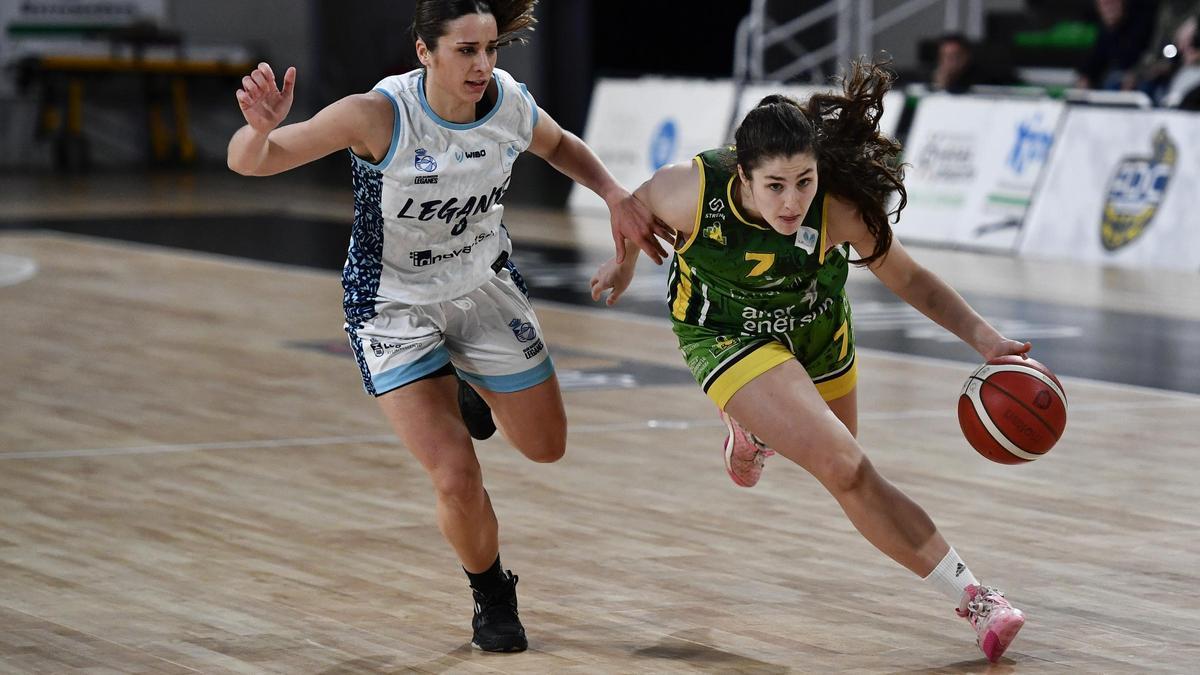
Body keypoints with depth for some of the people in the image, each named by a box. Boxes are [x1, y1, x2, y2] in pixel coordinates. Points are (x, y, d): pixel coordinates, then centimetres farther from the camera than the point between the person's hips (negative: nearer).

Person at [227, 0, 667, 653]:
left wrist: (615, 195, -7)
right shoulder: (380, 115, -31)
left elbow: (560, 145, 8)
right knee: (457, 478, -14)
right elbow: (248, 162, -31)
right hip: (393, 307, -4)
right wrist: (262, 128, -53)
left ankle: (477, 392, 52)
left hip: (487, 290, 4)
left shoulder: (511, 104, -18)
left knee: (545, 446, 18)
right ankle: (492, 596, 17)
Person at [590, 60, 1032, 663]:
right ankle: (969, 595, -9)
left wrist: (982, 336, -29)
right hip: (728, 336, -3)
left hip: (817, 327, 3)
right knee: (845, 470, -19)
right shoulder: (692, 190, -34)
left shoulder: (839, 207, -33)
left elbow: (909, 279, -18)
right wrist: (623, 263, 9)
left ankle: (751, 426, 62)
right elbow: (635, 207, -10)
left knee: (841, 463, 28)